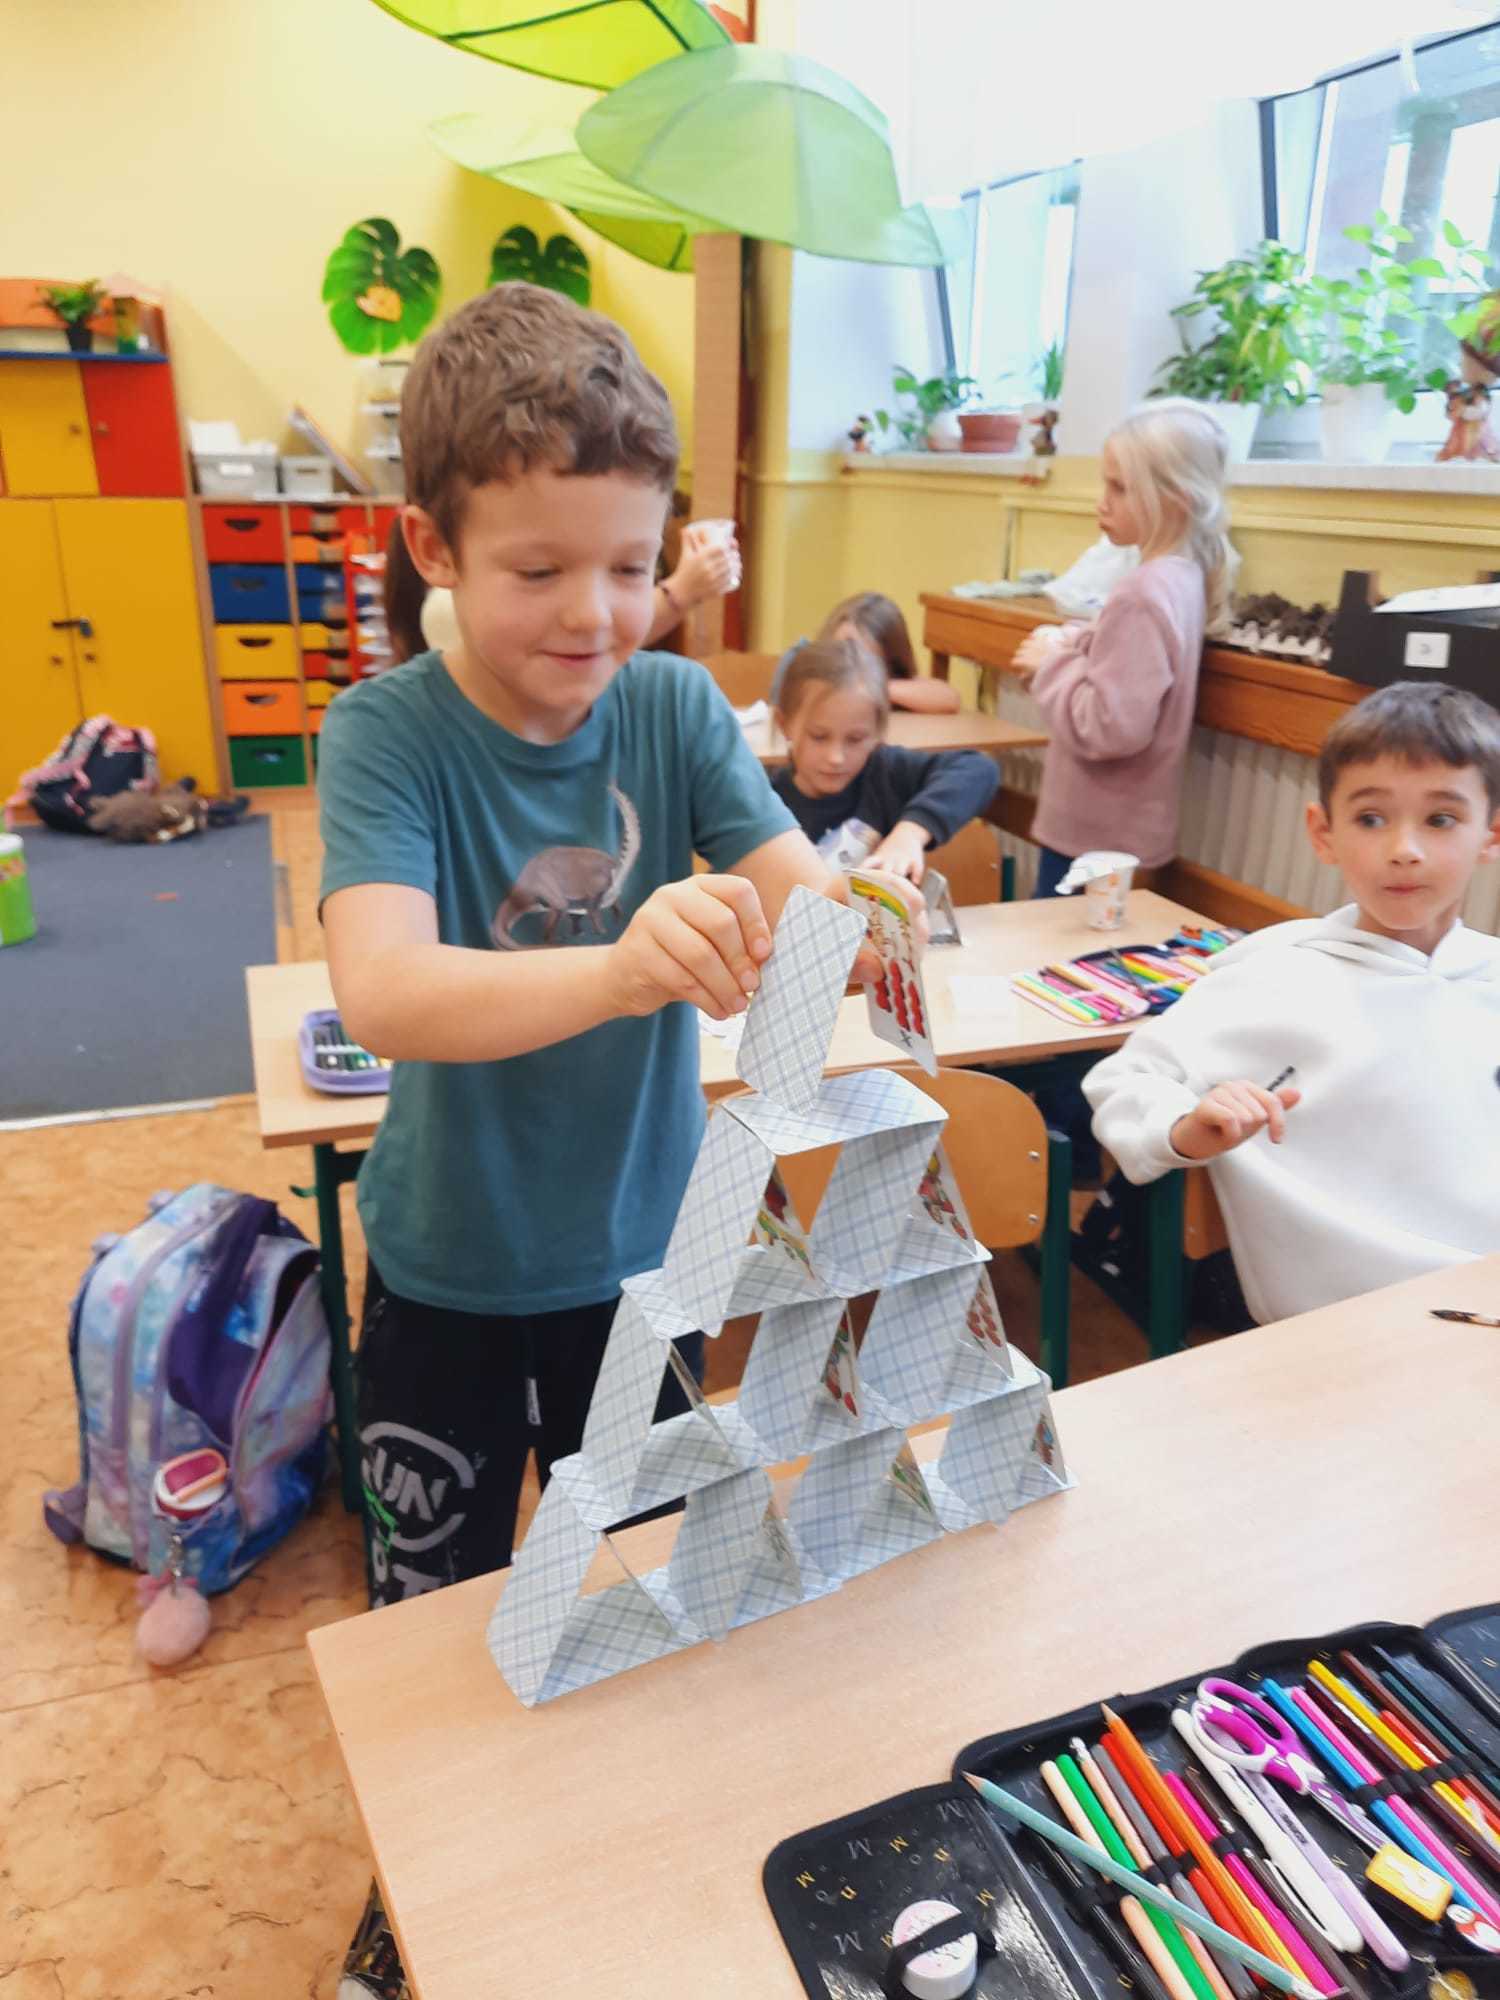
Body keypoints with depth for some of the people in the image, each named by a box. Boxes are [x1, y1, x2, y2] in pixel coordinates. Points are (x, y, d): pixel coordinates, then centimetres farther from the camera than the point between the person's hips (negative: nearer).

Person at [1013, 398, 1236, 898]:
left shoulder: (1143, 593, -21)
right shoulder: (1183, 577, 7)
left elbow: (1110, 727, -25)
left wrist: (1052, 662, -12)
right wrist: (1070, 644, 4)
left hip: (1097, 834, -9)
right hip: (1118, 824, 9)